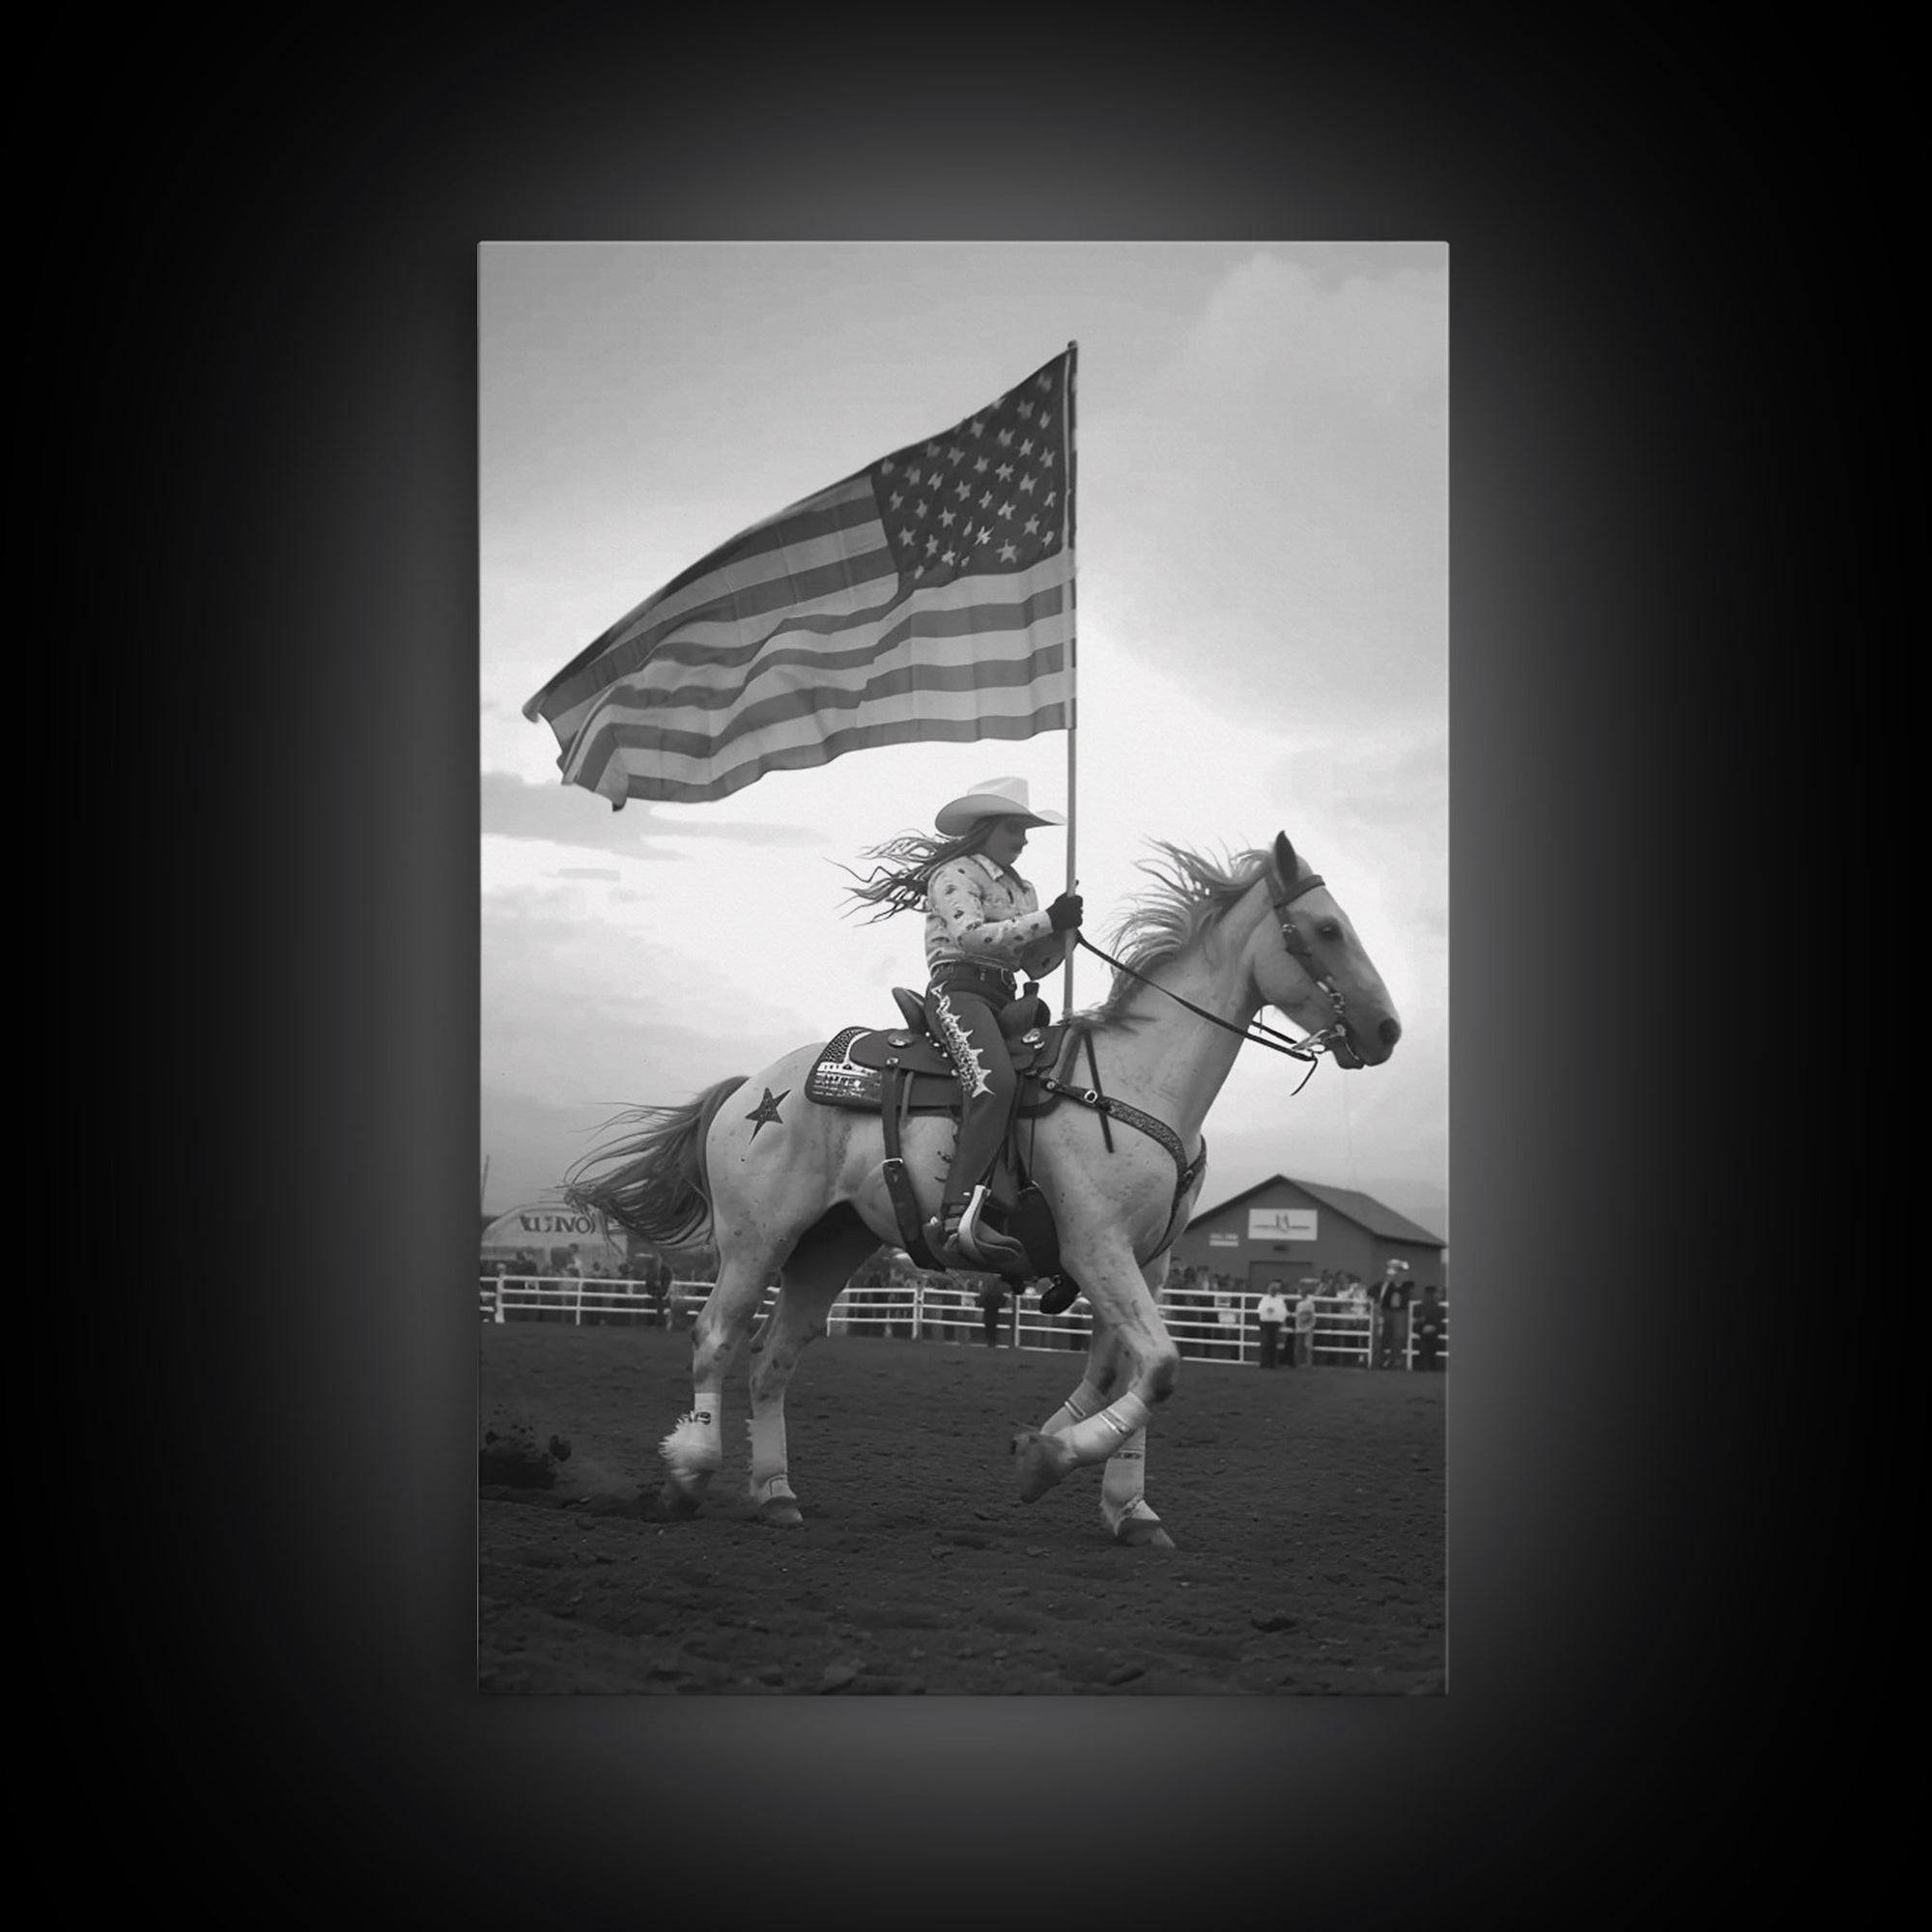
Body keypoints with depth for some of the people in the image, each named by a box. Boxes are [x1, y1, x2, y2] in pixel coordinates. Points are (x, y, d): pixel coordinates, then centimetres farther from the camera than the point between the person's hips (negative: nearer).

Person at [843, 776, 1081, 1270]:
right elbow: (971, 934, -16)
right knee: (994, 1080, -35)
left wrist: (1064, 931, 3)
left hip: (1003, 1001, 10)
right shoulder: (955, 874, 2)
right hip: (958, 991, -10)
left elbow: (1036, 964, 23)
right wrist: (1046, 920, -15)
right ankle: (956, 1217, -47)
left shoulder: (1019, 890, 27)